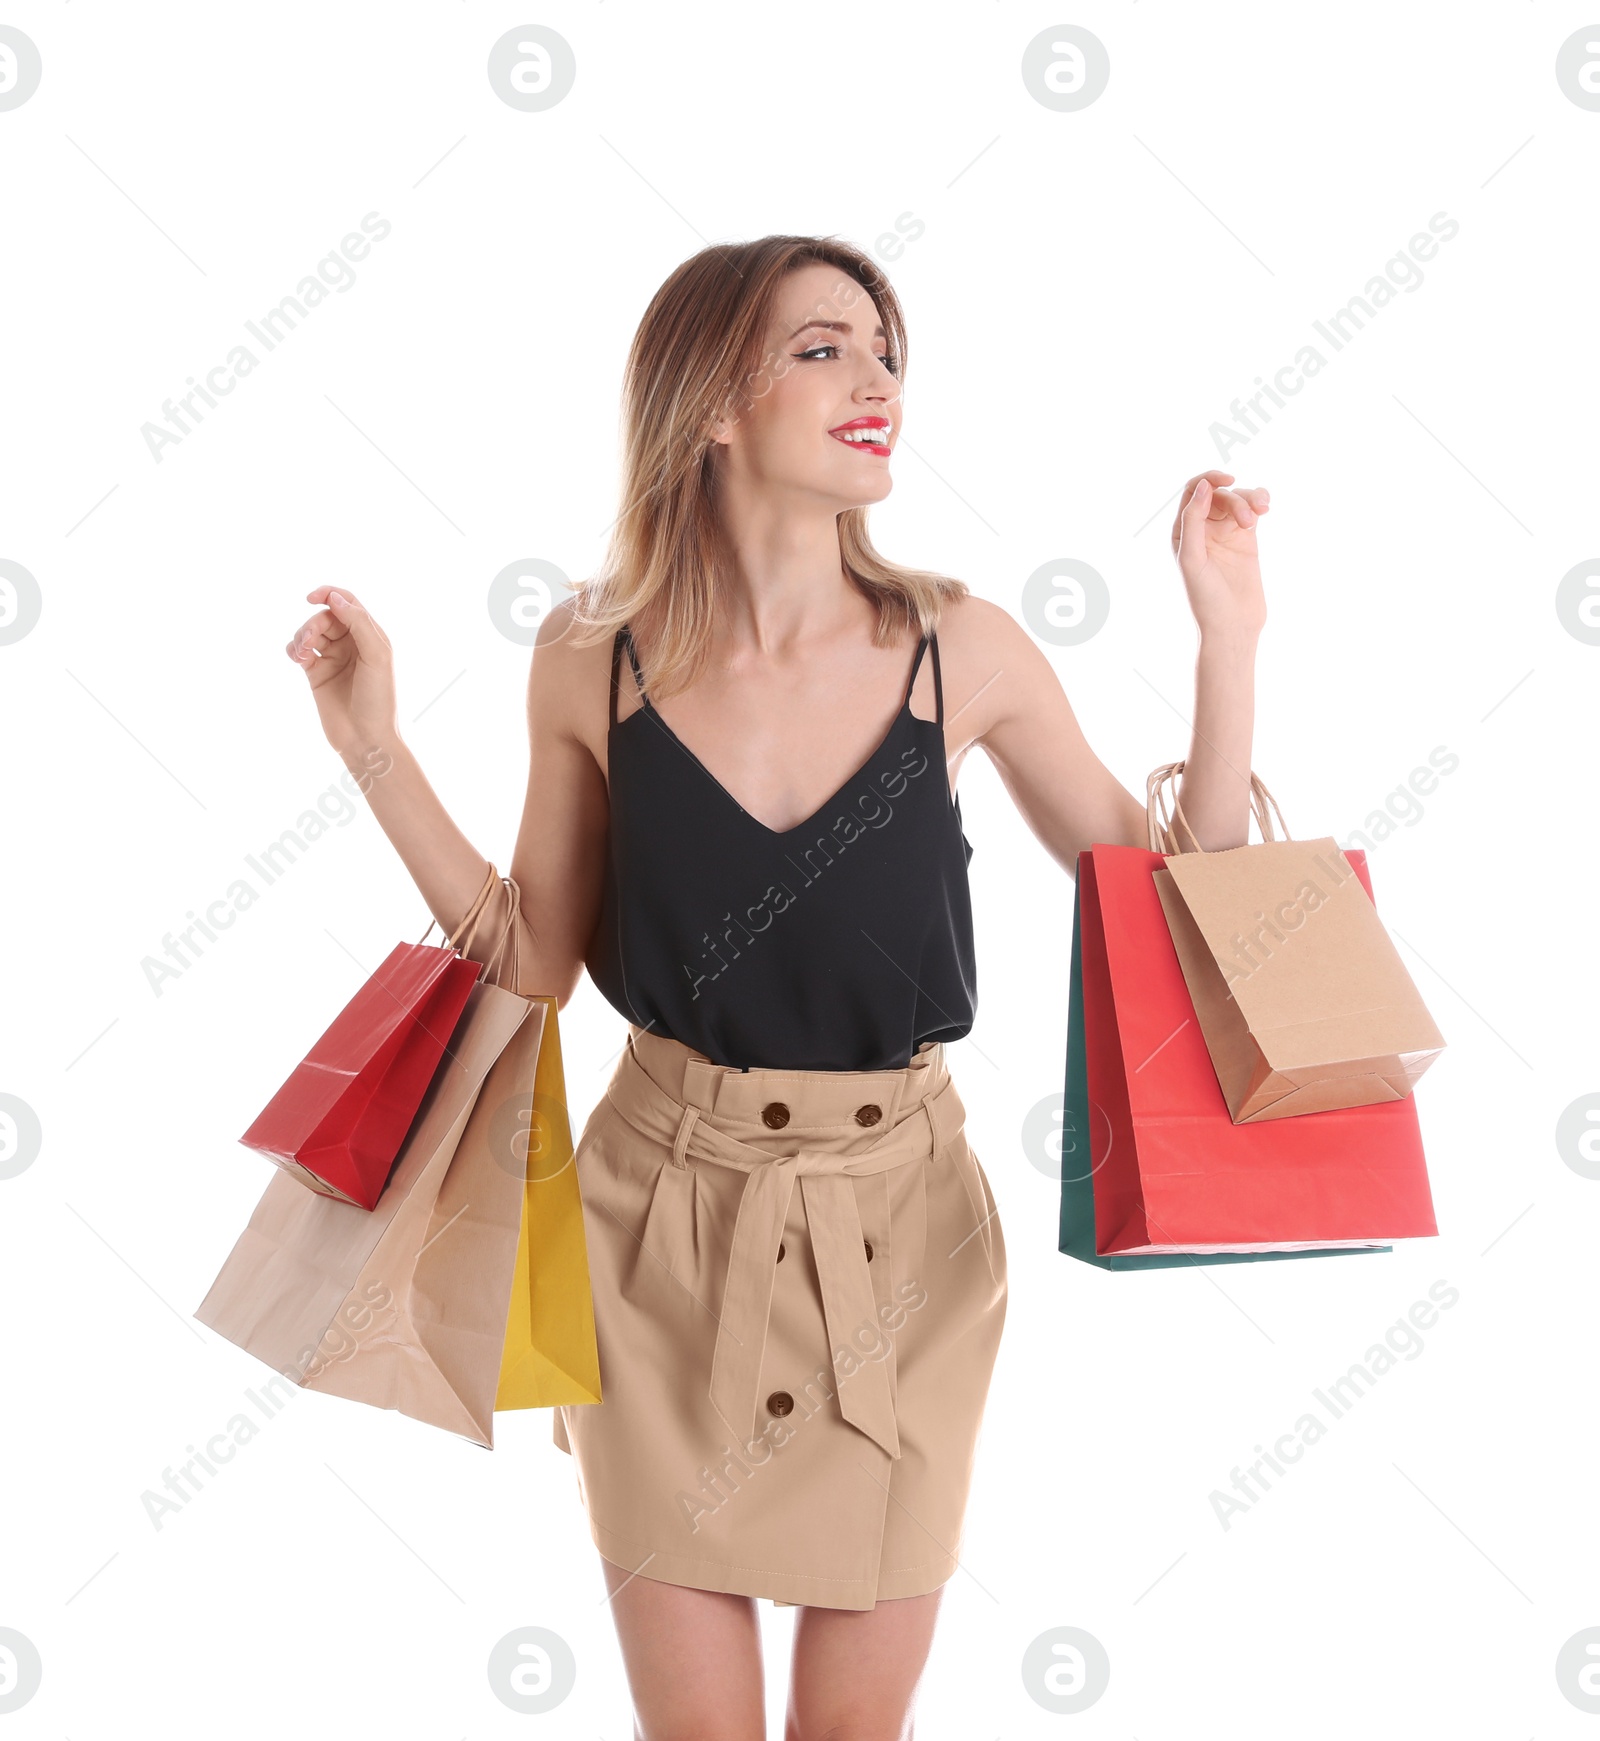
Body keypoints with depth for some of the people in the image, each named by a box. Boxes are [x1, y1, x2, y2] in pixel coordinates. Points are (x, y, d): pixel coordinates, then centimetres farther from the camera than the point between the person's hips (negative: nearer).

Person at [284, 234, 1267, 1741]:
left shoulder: (961, 648, -9)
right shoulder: (594, 657, -8)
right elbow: (532, 962, 1)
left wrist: (1227, 637, -9)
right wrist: (376, 749, -7)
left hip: (898, 1233, 0)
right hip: (663, 1226, 0)